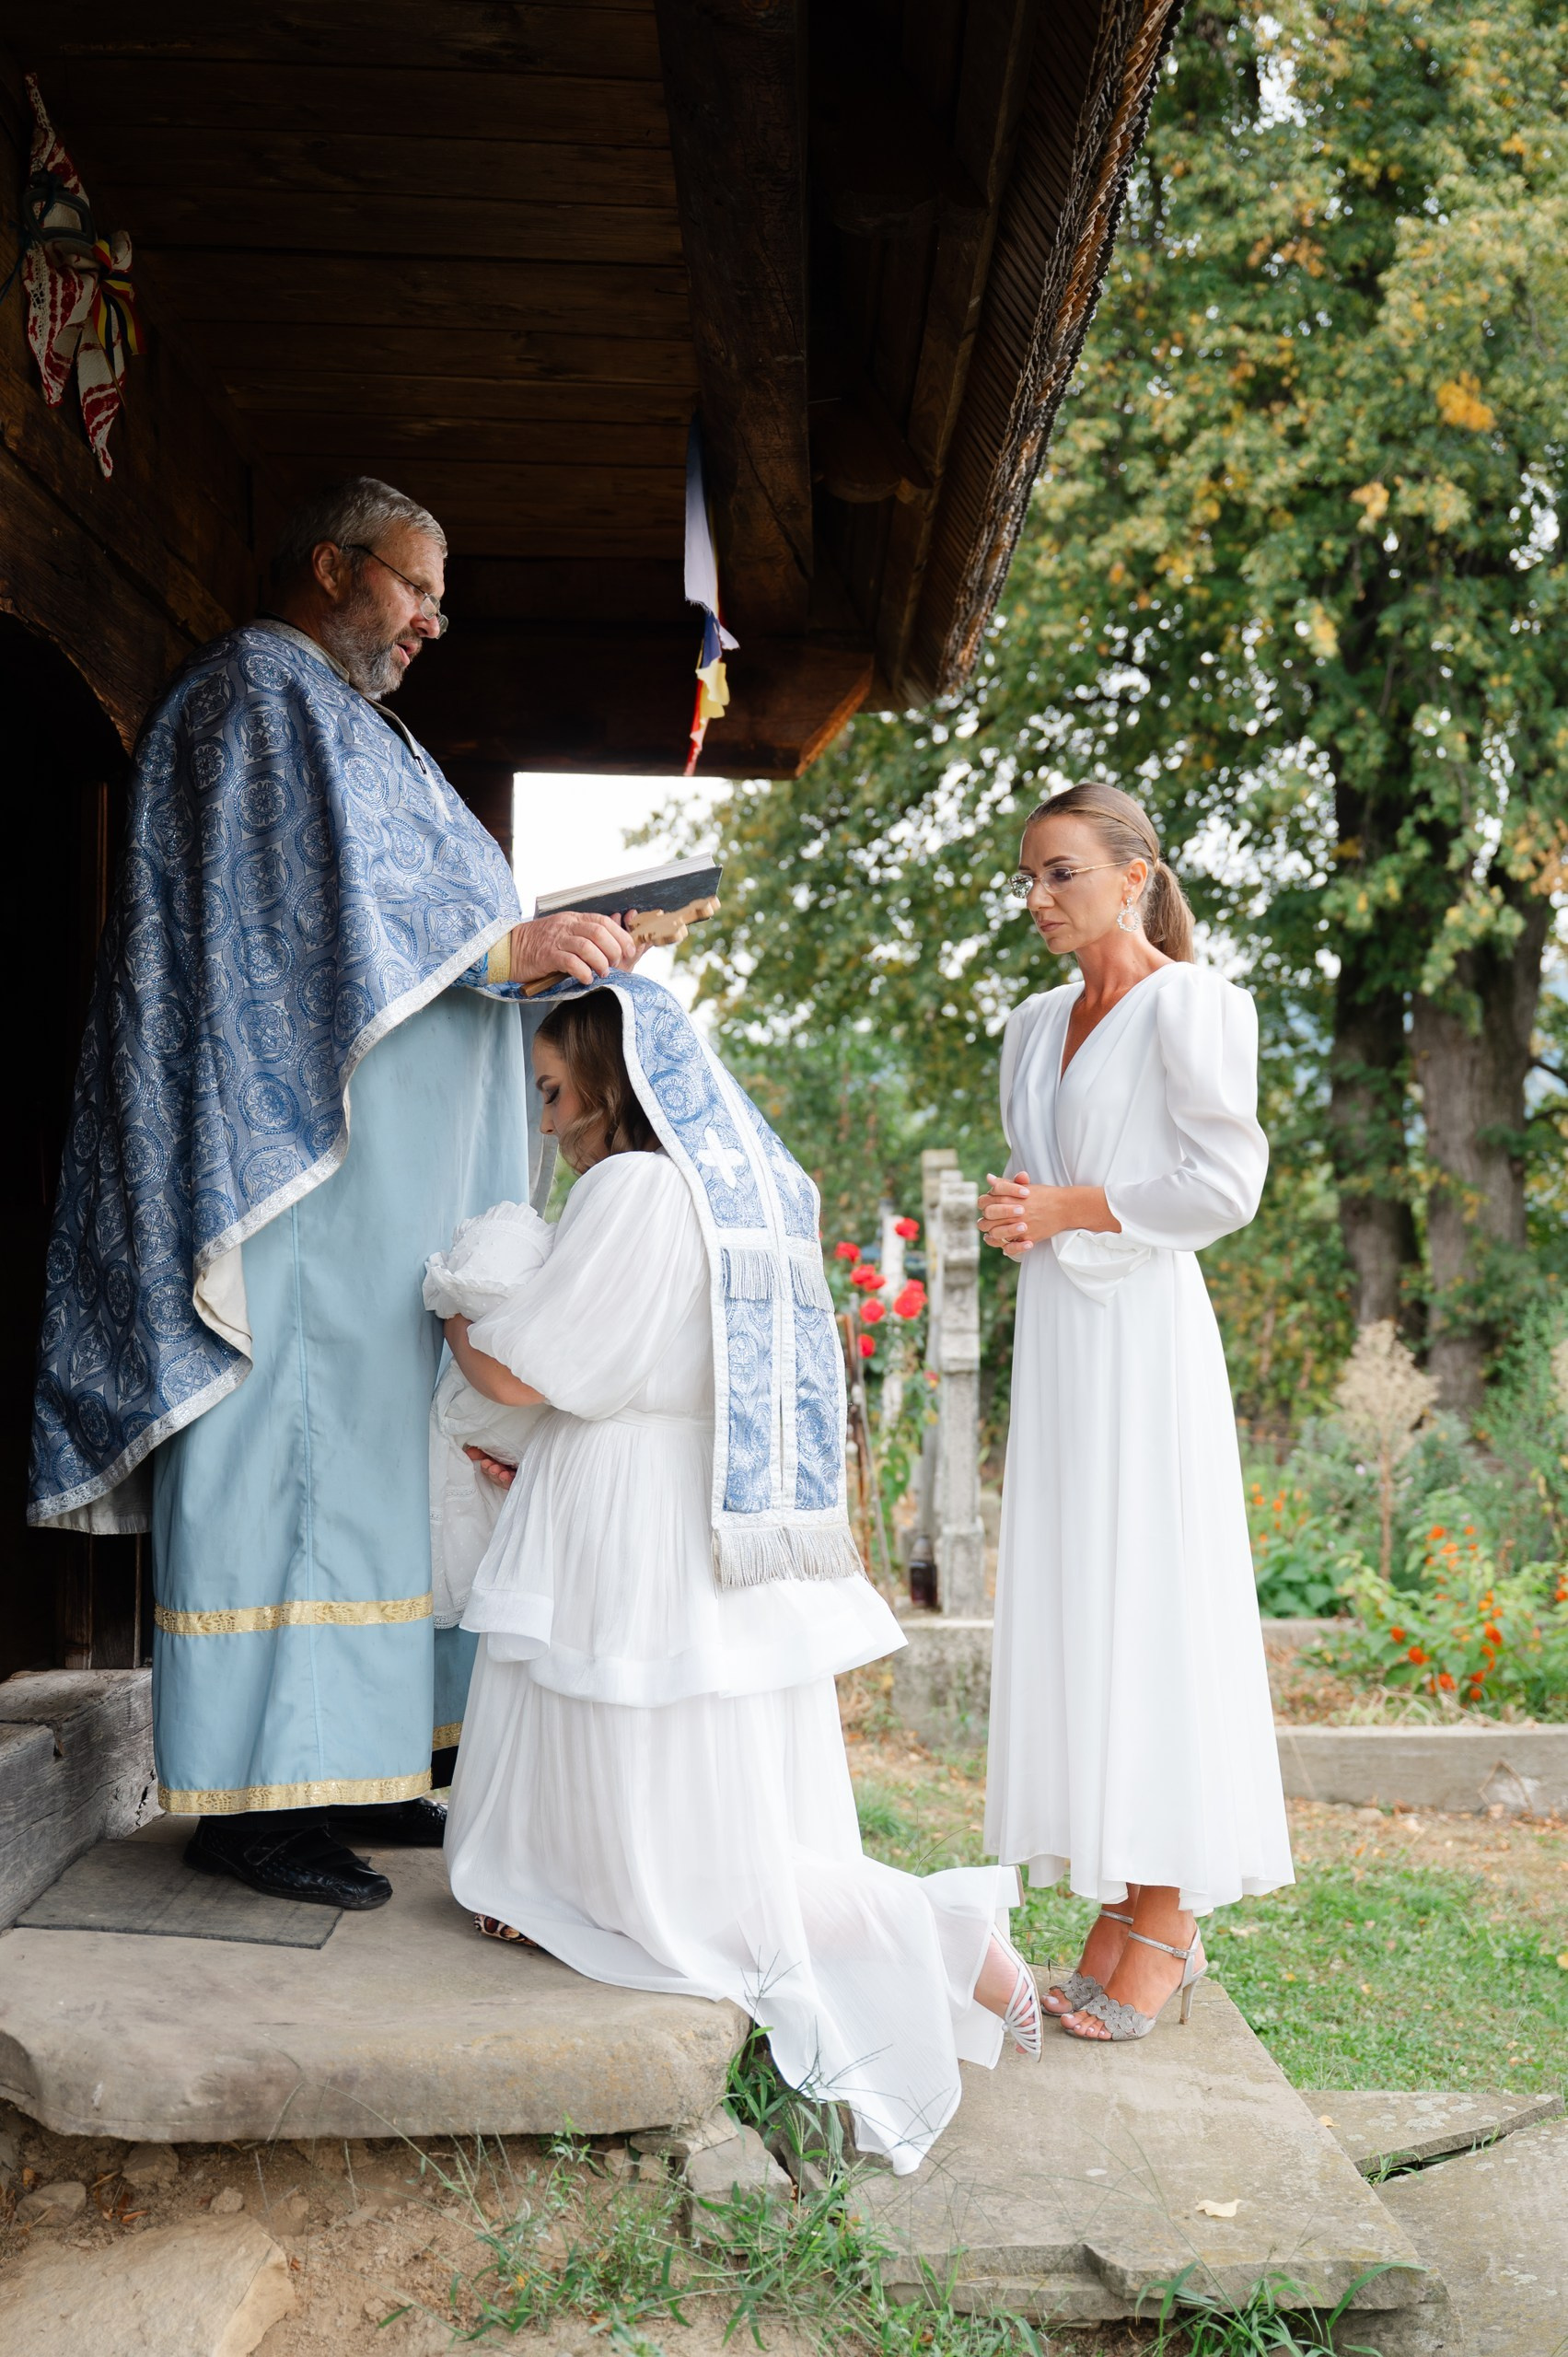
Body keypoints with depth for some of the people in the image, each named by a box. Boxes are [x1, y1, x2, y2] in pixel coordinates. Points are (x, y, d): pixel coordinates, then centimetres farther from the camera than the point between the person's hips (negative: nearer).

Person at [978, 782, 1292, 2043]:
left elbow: (1224, 1181, -11)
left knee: (1147, 1603, -6)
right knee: (1068, 1607, 6)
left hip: (1141, 1326, -8)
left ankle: (1168, 1922, 2)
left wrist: (1067, 1210, -9)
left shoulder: (1187, 1005, -6)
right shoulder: (1035, 1027, 17)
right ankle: (1119, 1910, 13)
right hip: (1053, 1327, 8)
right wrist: (1014, 1216, 2)